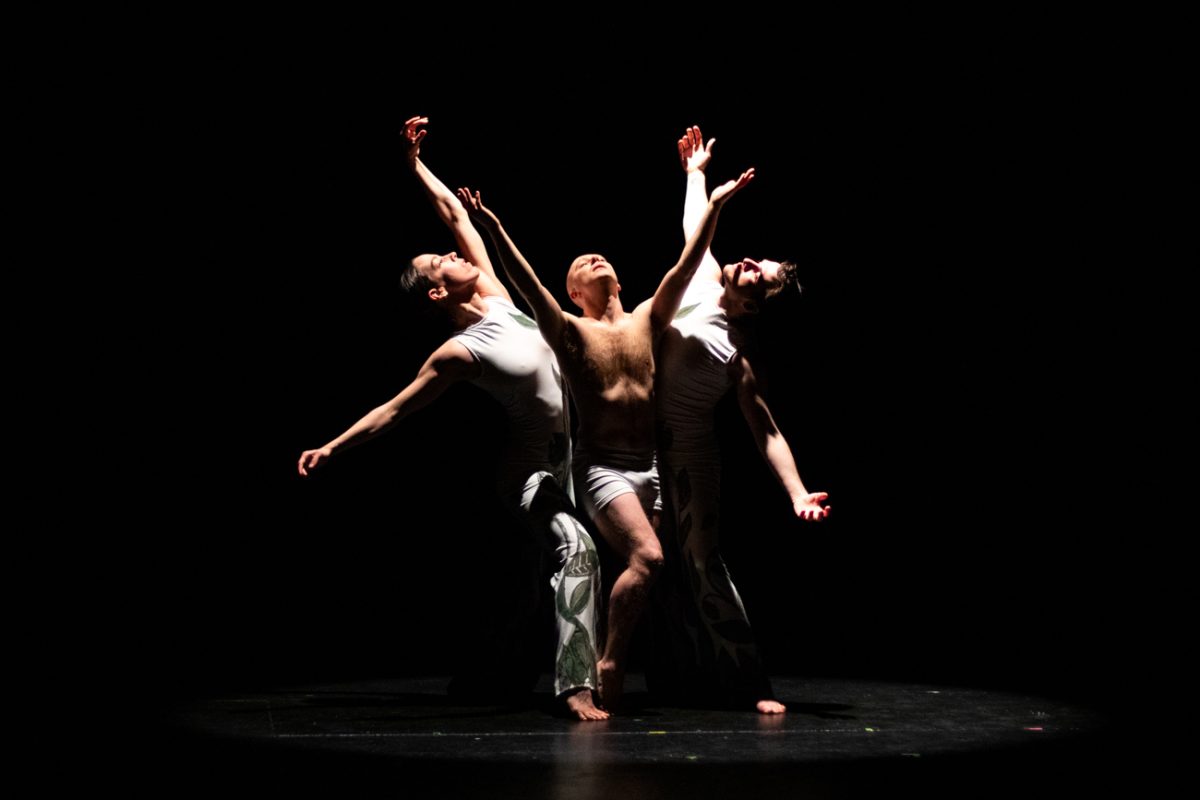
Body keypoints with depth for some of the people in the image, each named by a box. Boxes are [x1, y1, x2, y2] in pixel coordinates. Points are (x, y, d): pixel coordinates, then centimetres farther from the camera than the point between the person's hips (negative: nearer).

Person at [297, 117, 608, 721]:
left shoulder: (492, 291, -1)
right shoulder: (458, 353, -18)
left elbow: (453, 213, 5)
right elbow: (393, 410, -13)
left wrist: (414, 163, 5)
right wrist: (332, 448, -16)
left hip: (569, 451, 8)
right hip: (535, 468, -8)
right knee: (577, 546, -27)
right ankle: (576, 684, -27)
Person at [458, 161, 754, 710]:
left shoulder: (648, 320, 12)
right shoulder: (571, 331, 2)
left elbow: (685, 267, 5)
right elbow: (528, 284, -13)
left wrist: (712, 207, -3)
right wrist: (493, 229, -26)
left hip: (651, 465, 5)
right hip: (603, 465, -5)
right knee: (647, 557, -23)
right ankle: (609, 664, -9)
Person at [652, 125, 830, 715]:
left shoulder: (740, 355, -9)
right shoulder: (703, 279, 4)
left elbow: (766, 431, -11)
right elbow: (695, 225, 20)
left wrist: (798, 494, -21)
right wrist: (695, 171, 32)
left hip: (686, 451, -5)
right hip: (647, 442, 5)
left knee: (701, 563, -5)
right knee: (669, 565, 9)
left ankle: (749, 681, 2)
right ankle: (697, 670, 21)